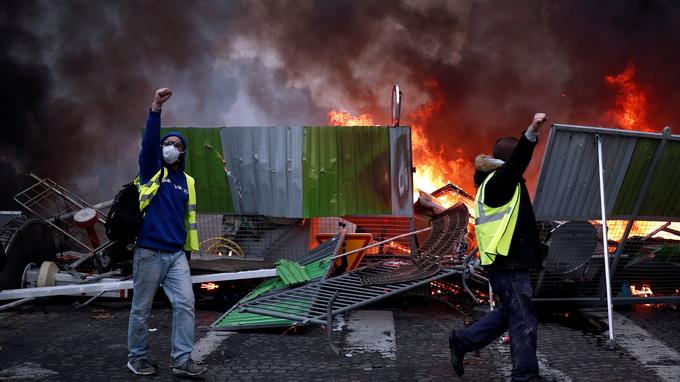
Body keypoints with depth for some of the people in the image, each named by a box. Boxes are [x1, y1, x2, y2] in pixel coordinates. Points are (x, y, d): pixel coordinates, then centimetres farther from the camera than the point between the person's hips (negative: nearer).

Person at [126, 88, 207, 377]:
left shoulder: (187, 182, 13)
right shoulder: (151, 170, 1)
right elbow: (148, 141, -16)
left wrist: (190, 249, 17)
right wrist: (156, 108, -27)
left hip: (177, 255, 4)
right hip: (149, 253, -4)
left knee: (185, 303, -6)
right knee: (142, 308, 5)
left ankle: (182, 360, 0)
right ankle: (137, 357, 21)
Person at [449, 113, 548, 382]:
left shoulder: (491, 182, 14)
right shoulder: (499, 181, -16)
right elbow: (518, 161, -35)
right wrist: (531, 133, -49)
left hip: (507, 261, 11)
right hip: (508, 263, -11)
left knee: (508, 314, 20)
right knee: (523, 320, -4)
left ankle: (462, 341, 25)